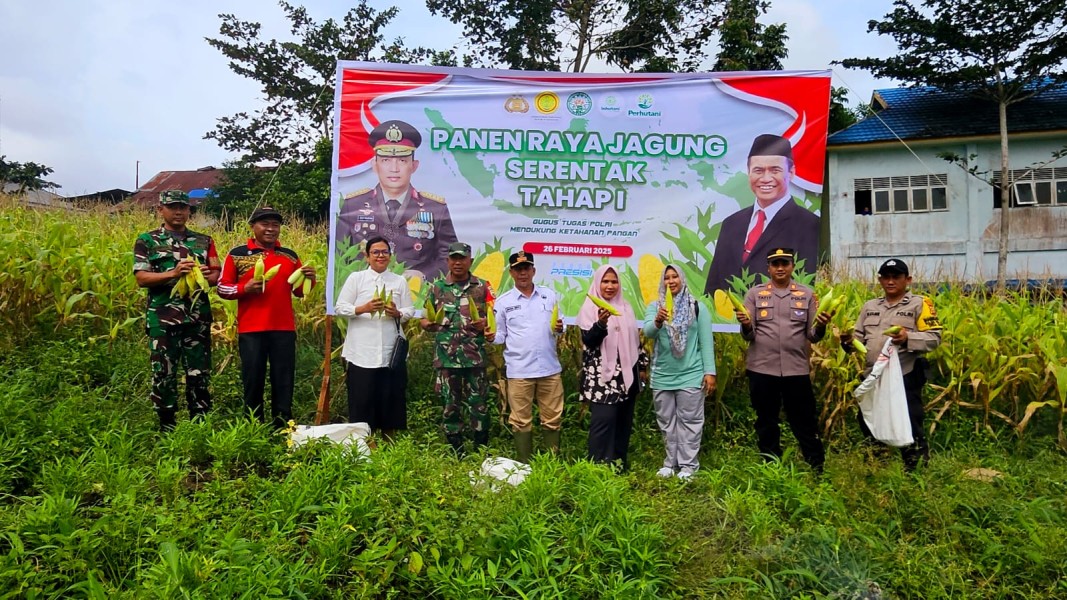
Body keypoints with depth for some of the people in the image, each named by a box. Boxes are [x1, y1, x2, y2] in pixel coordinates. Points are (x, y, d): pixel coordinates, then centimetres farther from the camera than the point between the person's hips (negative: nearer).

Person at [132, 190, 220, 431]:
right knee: (164, 374, 5)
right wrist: (173, 273, -20)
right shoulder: (147, 240, 4)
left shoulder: (204, 241, 12)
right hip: (163, 319, -2)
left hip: (198, 318, 2)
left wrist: (206, 275, -14)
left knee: (200, 373, 7)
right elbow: (141, 278, -5)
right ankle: (166, 428, 18)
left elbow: (216, 274, 10)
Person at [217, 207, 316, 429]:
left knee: (284, 383, 8)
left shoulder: (290, 255, 11)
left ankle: (283, 430, 18)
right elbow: (222, 288, 3)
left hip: (284, 329, 2)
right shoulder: (237, 254, 2)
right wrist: (245, 288, -15)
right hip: (251, 330, -2)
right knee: (253, 382, 7)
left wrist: (308, 280, -6)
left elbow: (298, 291, 14)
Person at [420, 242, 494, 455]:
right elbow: (424, 320, 11)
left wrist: (486, 324, -12)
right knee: (450, 406, 8)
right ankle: (455, 454, 20)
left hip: (475, 357, -1)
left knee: (479, 405, 2)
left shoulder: (482, 287, 6)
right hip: (446, 358, 1)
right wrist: (427, 324, -11)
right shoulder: (437, 288, 8)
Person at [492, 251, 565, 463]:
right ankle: (524, 465, 20)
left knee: (552, 419, 10)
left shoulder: (549, 295, 6)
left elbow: (557, 326, 13)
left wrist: (559, 328, -9)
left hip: (550, 368, 2)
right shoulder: (503, 301, 2)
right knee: (521, 421, 7)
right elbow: (500, 335, 4)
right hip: (519, 371, -2)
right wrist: (491, 337, -18)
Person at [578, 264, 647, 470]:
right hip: (602, 376, -6)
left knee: (624, 420, 10)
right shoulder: (589, 308, -5)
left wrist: (642, 363, 18)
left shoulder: (625, 307, 12)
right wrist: (601, 323, -31)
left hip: (626, 374, 6)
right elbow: (588, 340, -14)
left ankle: (620, 463, 20)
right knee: (603, 419, -11)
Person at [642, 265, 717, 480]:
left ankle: (688, 464, 13)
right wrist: (658, 321, -36)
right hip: (662, 376, 3)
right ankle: (671, 462, 25)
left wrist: (709, 371, -6)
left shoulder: (696, 306, 0)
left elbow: (706, 341, -1)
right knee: (667, 422, 12)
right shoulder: (654, 306, 3)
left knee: (689, 421, 4)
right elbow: (648, 333, -14)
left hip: (690, 375, -2)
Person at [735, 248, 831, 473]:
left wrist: (821, 326, -14)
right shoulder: (754, 294, 5)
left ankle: (818, 468, 21)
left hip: (797, 369, 0)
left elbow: (812, 336, 7)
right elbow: (749, 336, 2)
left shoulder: (807, 294, 7)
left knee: (804, 422, 8)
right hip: (762, 370, 0)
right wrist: (745, 325, -19)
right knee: (766, 423, 11)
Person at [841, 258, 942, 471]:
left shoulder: (919, 304, -1)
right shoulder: (870, 306, 16)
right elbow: (859, 338, 15)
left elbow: (934, 338, -9)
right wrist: (849, 340, -8)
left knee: (909, 428, 1)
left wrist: (909, 338, -26)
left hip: (905, 378, -6)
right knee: (868, 423, 15)